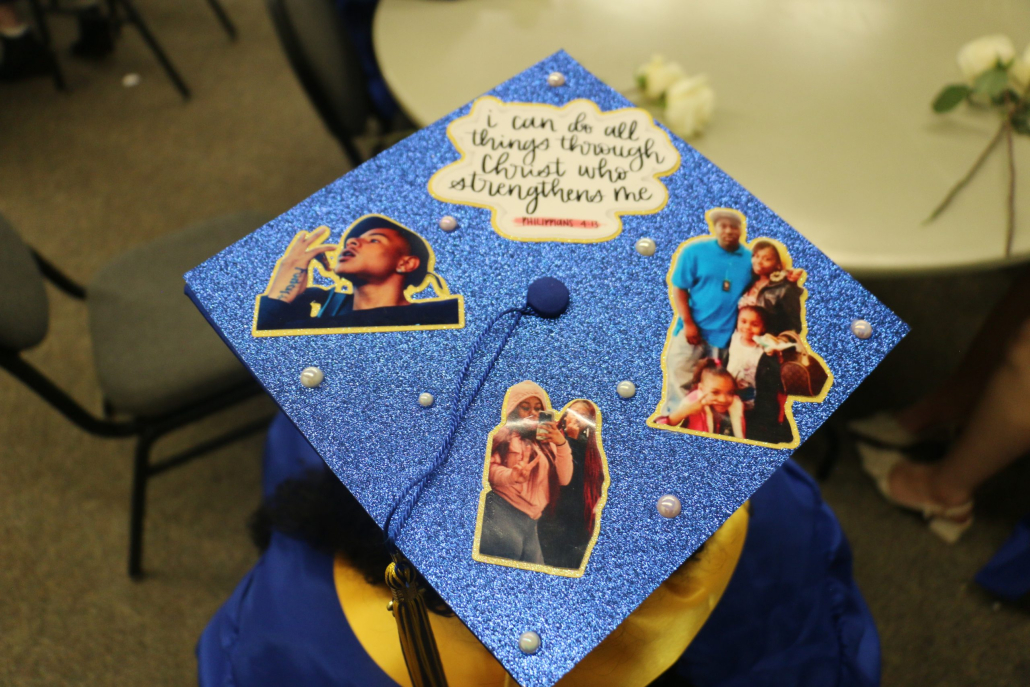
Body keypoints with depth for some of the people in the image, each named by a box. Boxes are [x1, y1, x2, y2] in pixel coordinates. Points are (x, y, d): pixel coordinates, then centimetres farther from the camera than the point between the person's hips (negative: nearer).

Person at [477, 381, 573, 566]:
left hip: (531, 522, 6)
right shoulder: (504, 434, 5)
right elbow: (489, 468, -9)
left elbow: (564, 479, 8)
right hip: (502, 512, -6)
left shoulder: (546, 442, 21)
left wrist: (562, 444, -6)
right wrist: (512, 475, -30)